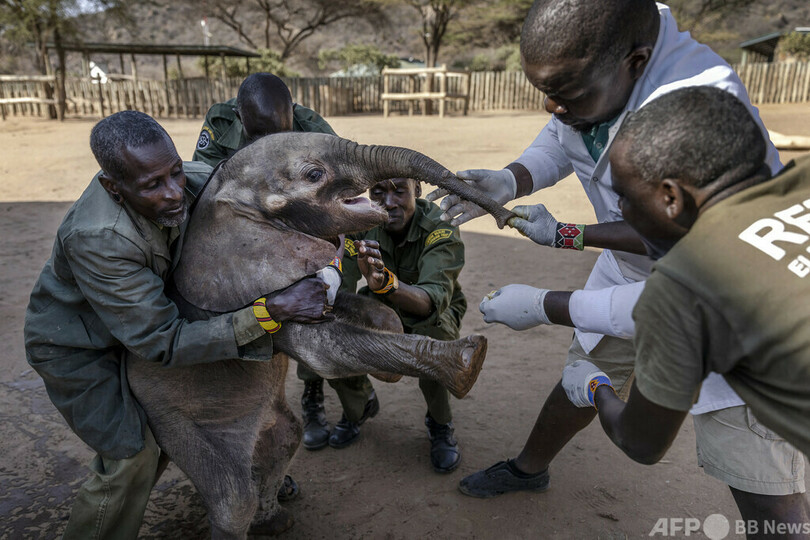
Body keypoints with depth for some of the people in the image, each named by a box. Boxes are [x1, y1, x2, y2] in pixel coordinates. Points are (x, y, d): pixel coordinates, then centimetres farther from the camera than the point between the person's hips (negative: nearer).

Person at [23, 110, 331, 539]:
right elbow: (163, 342, -38)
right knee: (130, 452, -9)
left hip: (133, 323, 7)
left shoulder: (189, 180, -25)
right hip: (75, 345, -6)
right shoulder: (96, 238, -42)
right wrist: (272, 311, -48)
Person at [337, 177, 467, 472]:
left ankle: (440, 424, -7)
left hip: (435, 313, -2)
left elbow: (434, 299, -47)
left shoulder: (440, 227, -31)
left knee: (429, 331, -36)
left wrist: (385, 282, -66)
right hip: (380, 307, 3)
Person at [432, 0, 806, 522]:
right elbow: (560, 138, 3)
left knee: (765, 489, -4)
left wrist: (543, 306, -29)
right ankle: (530, 468, 47)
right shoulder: (584, 64, -17)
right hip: (633, 271, 6)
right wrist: (508, 181, -19)